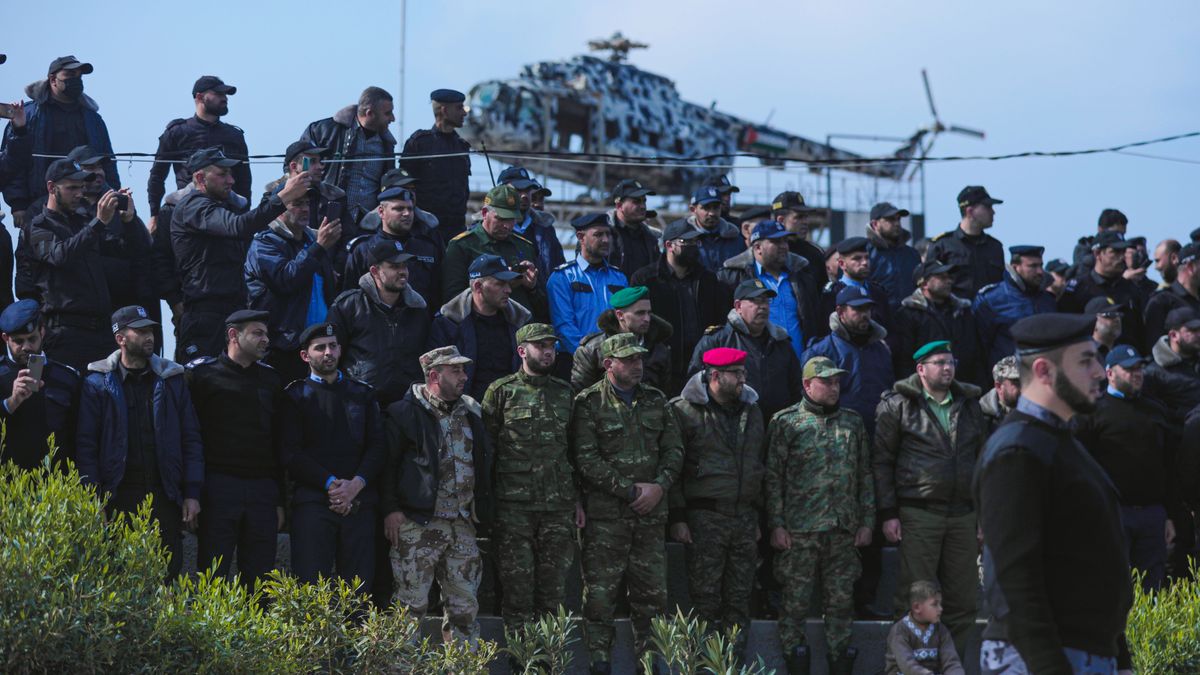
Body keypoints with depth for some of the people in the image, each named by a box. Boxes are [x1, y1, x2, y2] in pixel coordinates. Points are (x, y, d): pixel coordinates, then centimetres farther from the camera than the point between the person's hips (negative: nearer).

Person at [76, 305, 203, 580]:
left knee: (168, 573, -1)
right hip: (118, 497, -2)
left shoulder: (171, 380, 10)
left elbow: (191, 439, 10)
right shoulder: (98, 383, 3)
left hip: (164, 495, 2)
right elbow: (86, 445, 0)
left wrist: (192, 493, 2)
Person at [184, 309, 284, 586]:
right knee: (212, 577, -4)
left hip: (263, 489, 4)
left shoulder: (270, 379, 15)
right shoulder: (201, 373, 0)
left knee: (260, 579, 4)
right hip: (218, 487, -4)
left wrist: (280, 500, 13)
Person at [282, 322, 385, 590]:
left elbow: (378, 446, 10)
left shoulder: (362, 394, 19)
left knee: (359, 587, -1)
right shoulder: (296, 395, 9)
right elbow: (292, 454, -1)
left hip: (359, 504, 3)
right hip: (313, 502, -3)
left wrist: (356, 485, -7)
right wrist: (332, 484, -11)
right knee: (311, 587, -10)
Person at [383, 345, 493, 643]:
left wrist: (480, 511, 16)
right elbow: (387, 463, -5)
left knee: (465, 605, 7)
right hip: (417, 525, -6)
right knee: (412, 604, -5)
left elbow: (482, 463, 22)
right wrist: (391, 509, -12)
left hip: (462, 526, 6)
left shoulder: (471, 413, 15)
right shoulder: (406, 413, -4)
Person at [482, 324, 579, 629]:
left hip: (559, 506, 3)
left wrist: (578, 500, 11)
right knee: (518, 586, -2)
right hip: (514, 506, -3)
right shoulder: (501, 391, 1)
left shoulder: (564, 392, 13)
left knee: (554, 589, 5)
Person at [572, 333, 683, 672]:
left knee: (652, 592, 7)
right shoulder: (589, 403, -3)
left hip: (651, 513, 5)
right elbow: (586, 458, -11)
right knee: (600, 592, -5)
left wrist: (659, 486, -7)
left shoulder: (656, 401, 13)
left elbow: (674, 450, 11)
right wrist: (630, 490, -13)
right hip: (605, 514, -4)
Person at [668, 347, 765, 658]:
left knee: (740, 596, 8)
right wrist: (677, 517, -9)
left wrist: (758, 515, 17)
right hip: (705, 518, -5)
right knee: (705, 596, -3)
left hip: (745, 518, 5)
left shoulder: (752, 411, 12)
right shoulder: (685, 410, -6)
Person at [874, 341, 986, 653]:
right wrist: (888, 513, -7)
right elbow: (882, 461, -1)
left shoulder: (969, 405, 14)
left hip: (963, 515, 5)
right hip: (918, 514, -4)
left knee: (964, 600, 5)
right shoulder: (898, 405, 1)